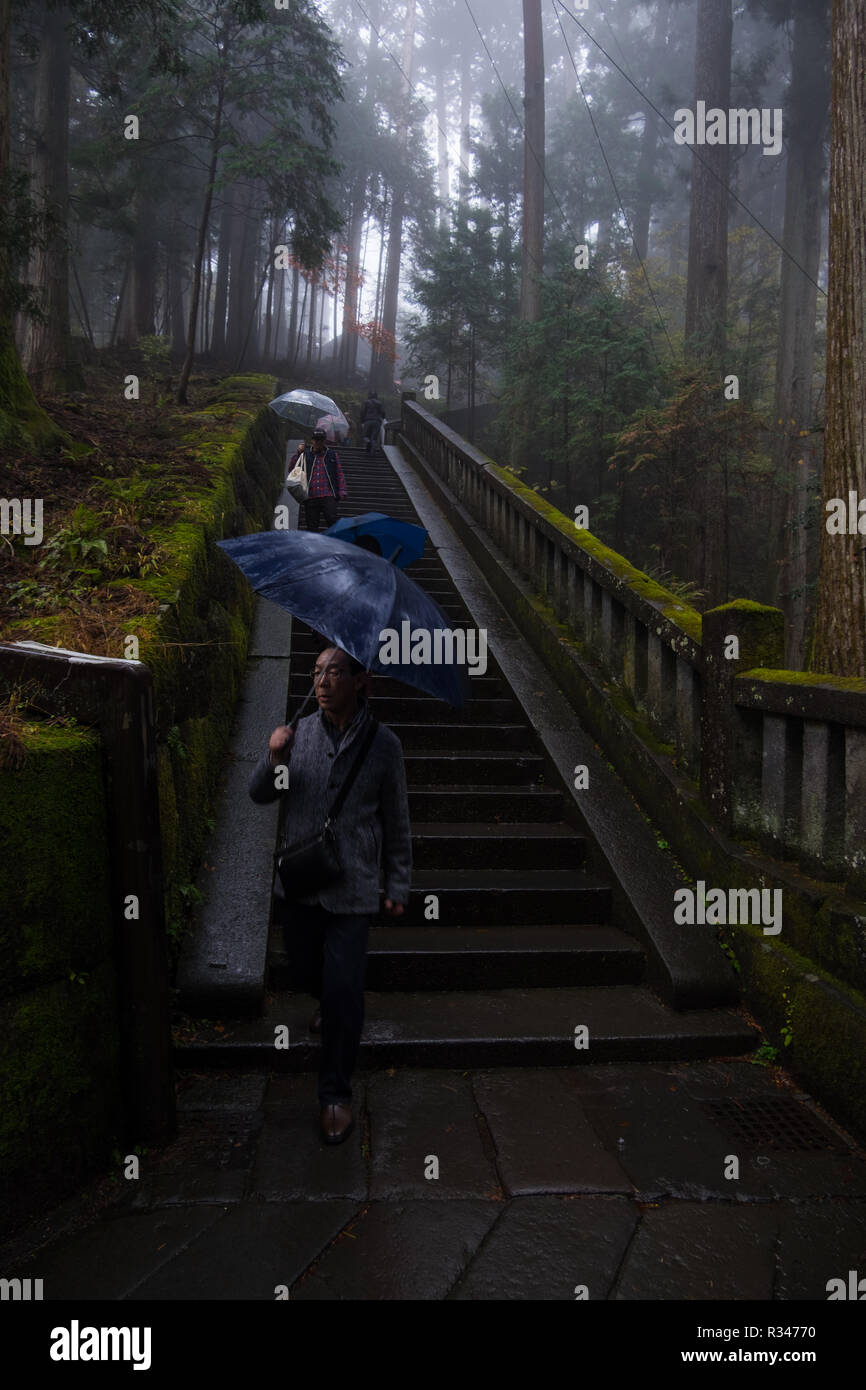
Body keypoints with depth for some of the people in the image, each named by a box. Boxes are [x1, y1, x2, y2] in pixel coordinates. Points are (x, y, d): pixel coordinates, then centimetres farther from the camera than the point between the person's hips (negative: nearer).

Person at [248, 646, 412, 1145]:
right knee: (307, 971, 18)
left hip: (351, 890, -3)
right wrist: (275, 760, -17)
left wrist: (398, 886, 5)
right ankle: (332, 1007, 55)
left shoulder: (383, 744, -6)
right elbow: (261, 795, 4)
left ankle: (337, 1094, 13)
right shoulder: (300, 732, -1)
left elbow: (396, 823, 2)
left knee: (344, 989, -5)